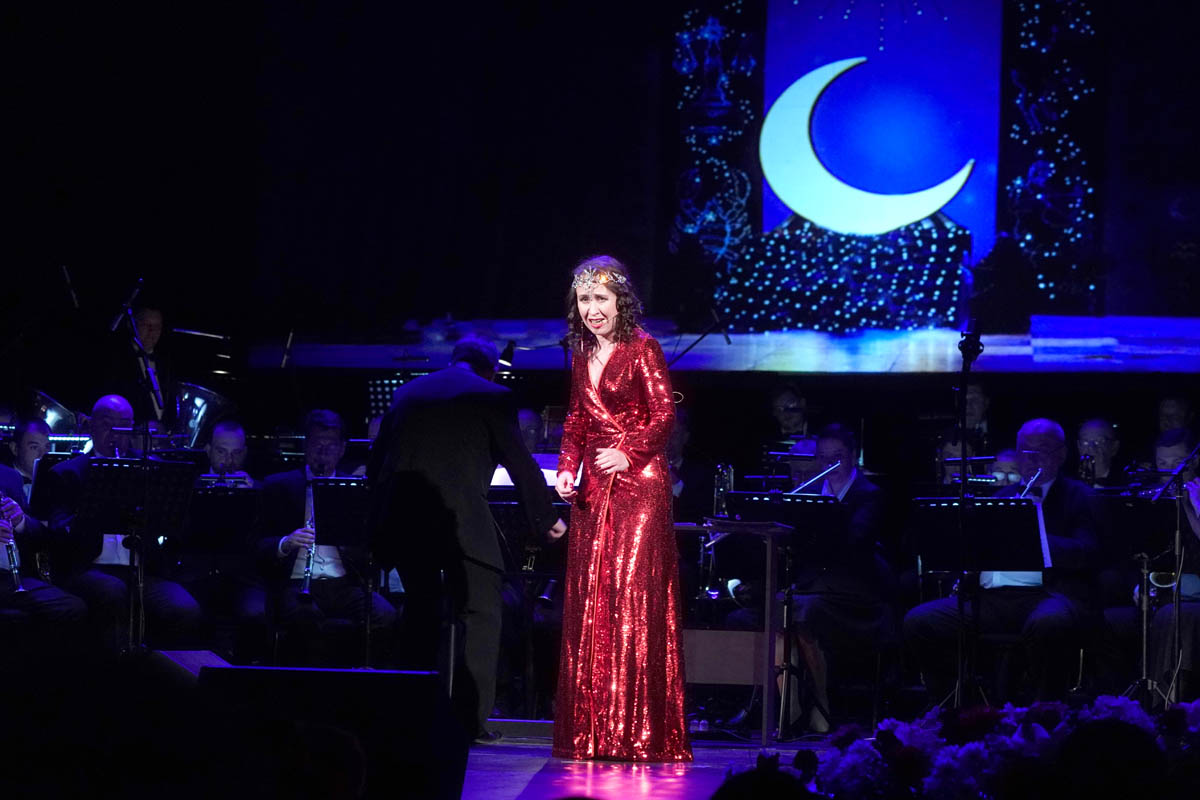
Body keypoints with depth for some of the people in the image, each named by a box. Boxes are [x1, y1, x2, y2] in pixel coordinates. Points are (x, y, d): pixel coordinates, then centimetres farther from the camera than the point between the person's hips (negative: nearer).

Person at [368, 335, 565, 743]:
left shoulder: (407, 392, 18)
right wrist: (547, 518, 16)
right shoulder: (491, 397, 5)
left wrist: (384, 517, 29)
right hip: (459, 518, -5)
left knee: (421, 614, 16)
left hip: (400, 520, 5)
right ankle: (470, 718, -7)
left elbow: (375, 464, 18)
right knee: (480, 613, 3)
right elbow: (520, 463, 4)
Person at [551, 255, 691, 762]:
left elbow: (665, 413, -11)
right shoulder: (583, 355, 16)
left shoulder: (641, 349, -4)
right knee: (589, 601, 3)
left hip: (638, 484, -7)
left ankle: (639, 732, -8)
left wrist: (629, 454, -24)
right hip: (594, 489, 7)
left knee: (634, 599, -10)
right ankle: (592, 731, 7)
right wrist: (567, 470, 6)